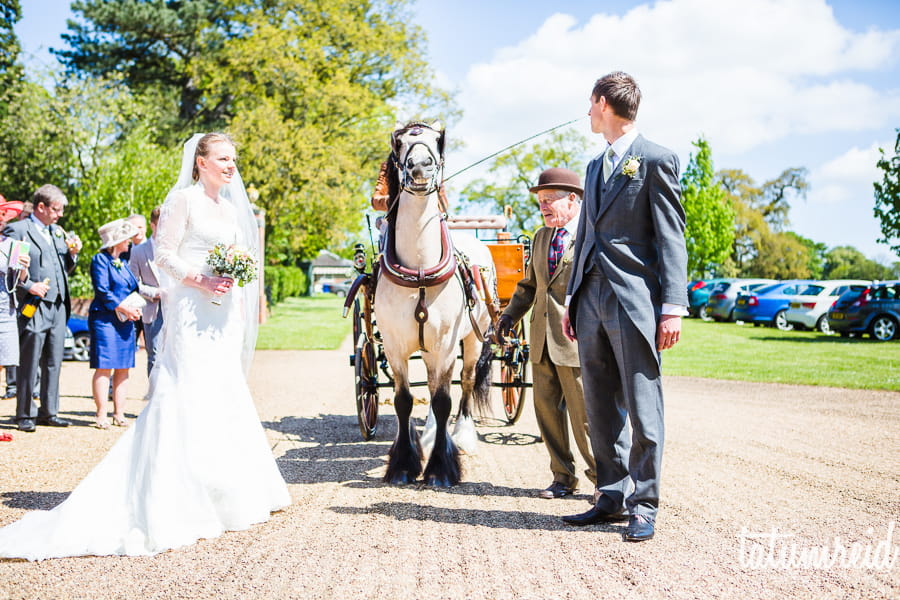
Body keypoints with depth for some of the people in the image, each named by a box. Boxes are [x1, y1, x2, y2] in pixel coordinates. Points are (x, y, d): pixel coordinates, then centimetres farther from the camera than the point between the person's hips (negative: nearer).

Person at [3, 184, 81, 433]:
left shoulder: (58, 232, 18)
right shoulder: (16, 230, -4)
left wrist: (72, 253, 4)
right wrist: (28, 286, -18)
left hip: (58, 307, 7)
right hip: (34, 307, -7)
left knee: (53, 363, 10)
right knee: (29, 364, -2)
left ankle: (48, 412, 17)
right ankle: (25, 415, 7)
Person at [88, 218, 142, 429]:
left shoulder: (123, 263, 19)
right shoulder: (100, 260, -4)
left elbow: (135, 288, 21)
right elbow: (102, 292, -12)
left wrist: (136, 307, 2)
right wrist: (124, 308, -13)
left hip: (126, 321, 8)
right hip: (105, 319, -8)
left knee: (123, 368, 6)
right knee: (104, 367, -9)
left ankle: (119, 414, 10)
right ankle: (101, 416, -7)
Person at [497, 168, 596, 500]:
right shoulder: (542, 237, 17)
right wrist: (511, 313, 11)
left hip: (577, 339, -7)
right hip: (542, 340, 7)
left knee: (584, 413, -3)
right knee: (547, 409, 9)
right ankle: (563, 478, 21)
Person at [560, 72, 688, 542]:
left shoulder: (656, 160, -3)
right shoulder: (596, 166, 21)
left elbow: (671, 238, -8)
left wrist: (673, 307, -15)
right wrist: (572, 300, 18)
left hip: (634, 300, -8)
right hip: (592, 299, 8)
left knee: (642, 407, -3)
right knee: (600, 408, 10)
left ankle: (643, 506, 5)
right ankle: (613, 497, 19)